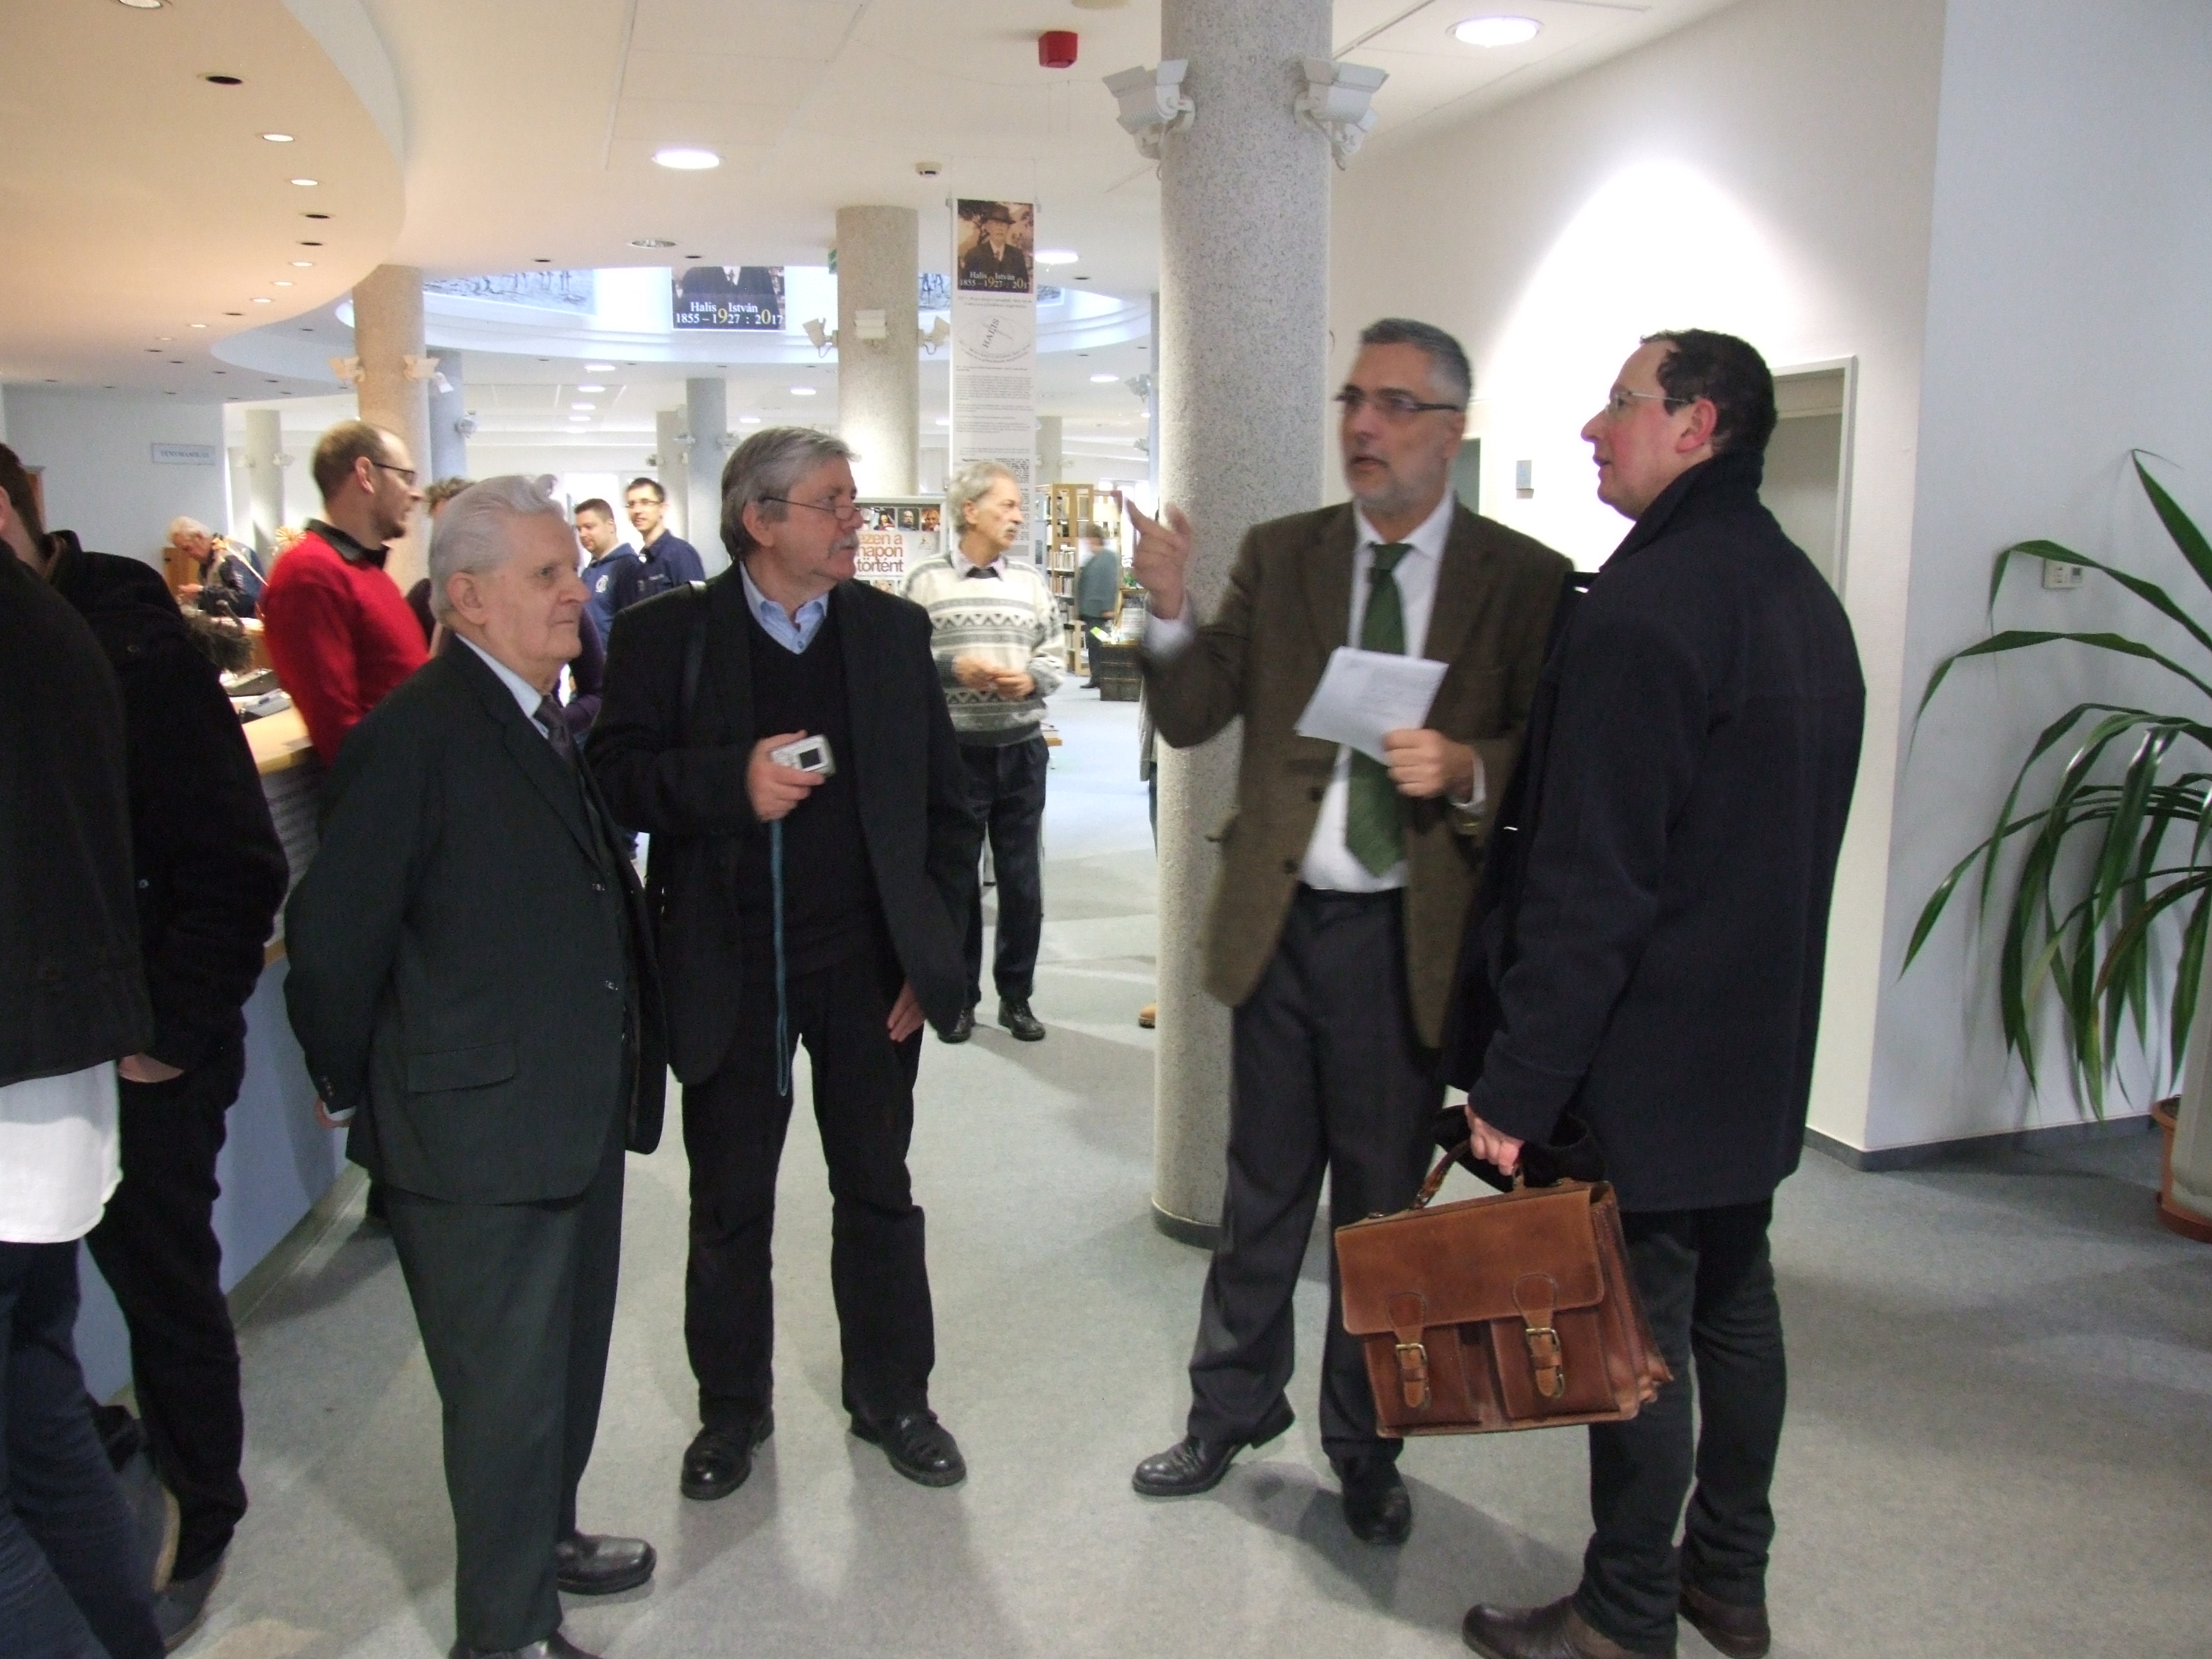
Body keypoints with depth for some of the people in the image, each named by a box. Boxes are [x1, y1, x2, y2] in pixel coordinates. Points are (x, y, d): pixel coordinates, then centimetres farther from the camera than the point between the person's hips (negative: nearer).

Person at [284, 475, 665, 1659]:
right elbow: (332, 937, -17)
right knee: (506, 1390, 7)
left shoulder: (550, 721, 8)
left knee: (568, 1360, 24)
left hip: (577, 1118, 8)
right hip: (477, 1132, -8)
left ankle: (545, 1537, 46)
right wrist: (353, 1090, -5)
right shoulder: (416, 734, -18)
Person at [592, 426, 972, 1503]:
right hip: (729, 966, -1)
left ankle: (891, 1396, 32)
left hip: (867, 963, 1)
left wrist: (929, 949, -2)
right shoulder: (666, 635, -2)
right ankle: (732, 1407, 33)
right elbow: (615, 773, -8)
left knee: (878, 1192, 13)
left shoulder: (895, 632, 3)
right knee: (729, 1203, 13)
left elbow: (940, 801, 4)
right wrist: (731, 780, -25)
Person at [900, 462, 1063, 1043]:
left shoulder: (1032, 579, 7)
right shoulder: (927, 579, -3)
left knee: (1022, 879, 8)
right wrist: (952, 668, -18)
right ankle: (959, 996, 22)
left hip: (1022, 750, 3)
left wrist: (1030, 680, -11)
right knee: (955, 878, 8)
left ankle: (1016, 995, 23)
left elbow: (1052, 659, 9)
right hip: (953, 750, -3)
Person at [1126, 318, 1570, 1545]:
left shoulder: (1524, 581, -4)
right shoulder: (1278, 556, 4)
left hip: (1408, 936, -2)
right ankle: (1231, 1411, 37)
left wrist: (1465, 766, -24)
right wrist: (1171, 616, -17)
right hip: (1280, 924, 2)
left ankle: (1365, 1450, 33)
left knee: (1383, 1203, 13)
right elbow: (1191, 719, 0)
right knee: (1262, 1192, 17)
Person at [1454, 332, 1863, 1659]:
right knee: (1734, 1303, 19)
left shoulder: (1642, 606, -20)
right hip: (1764, 1045, 10)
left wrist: (1518, 1084, -19)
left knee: (1637, 1332, 3)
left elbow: (1590, 886, -23)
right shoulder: (1805, 594, 9)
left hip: (1647, 1059, -9)